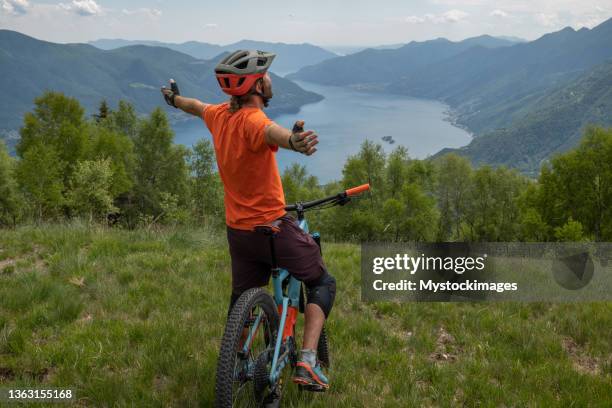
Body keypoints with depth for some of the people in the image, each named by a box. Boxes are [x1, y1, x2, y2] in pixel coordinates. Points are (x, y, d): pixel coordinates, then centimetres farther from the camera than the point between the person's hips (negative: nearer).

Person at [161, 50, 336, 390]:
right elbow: (271, 131, -49)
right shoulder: (253, 120, -23)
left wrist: (175, 98, 49)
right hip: (272, 227, -7)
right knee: (323, 283, 7)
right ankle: (307, 362, -5)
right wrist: (294, 140, -72)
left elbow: (196, 106, 26)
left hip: (238, 230, 7)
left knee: (242, 299, 21)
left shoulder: (219, 116, 2)